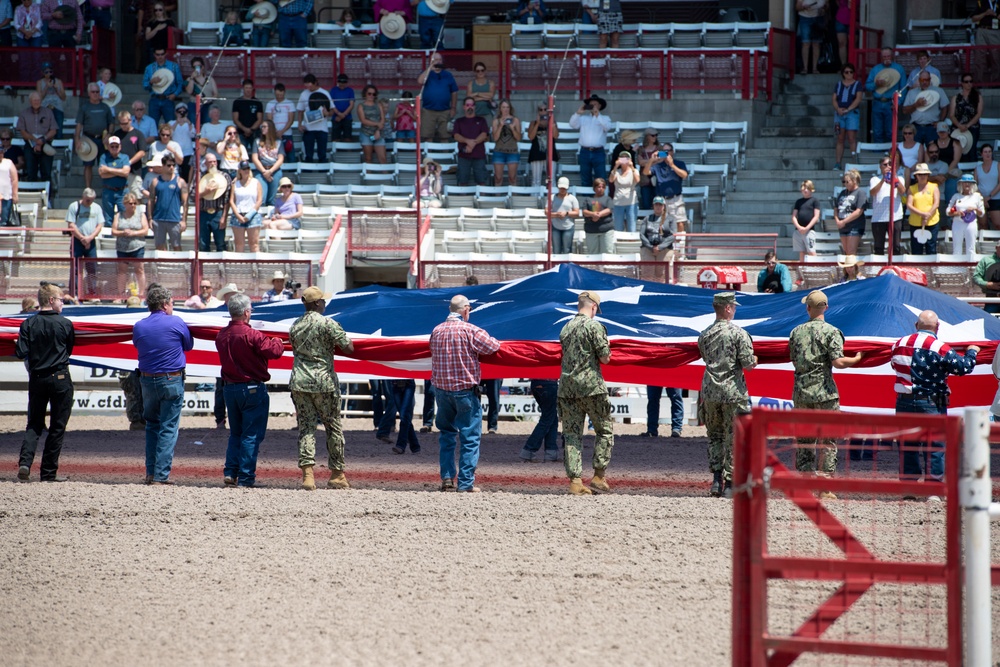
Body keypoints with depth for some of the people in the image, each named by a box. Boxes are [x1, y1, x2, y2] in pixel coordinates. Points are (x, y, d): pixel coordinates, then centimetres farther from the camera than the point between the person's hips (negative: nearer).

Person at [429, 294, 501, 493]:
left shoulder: (437, 331, 5)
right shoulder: (470, 331, -13)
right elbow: (493, 346, -10)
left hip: (441, 389, 5)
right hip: (465, 390, -5)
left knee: (447, 434, 19)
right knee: (470, 437, 1)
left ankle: (447, 478, 11)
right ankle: (466, 482, -2)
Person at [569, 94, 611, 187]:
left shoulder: (604, 119, 9)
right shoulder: (583, 118, 14)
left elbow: (607, 127, -11)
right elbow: (573, 125, 1)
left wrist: (597, 115, -17)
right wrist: (578, 113, -11)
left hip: (598, 152, -2)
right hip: (585, 152, 2)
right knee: (585, 181, 6)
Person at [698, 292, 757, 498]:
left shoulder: (705, 335, 5)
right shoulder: (739, 334, -10)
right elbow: (748, 363, -12)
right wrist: (753, 360, 10)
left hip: (709, 392, 4)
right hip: (733, 392, -4)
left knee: (715, 435, 17)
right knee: (733, 438, 3)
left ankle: (716, 477, 4)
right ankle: (729, 484, 3)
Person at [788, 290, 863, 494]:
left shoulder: (796, 332, 6)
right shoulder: (831, 332, -8)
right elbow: (838, 362, -16)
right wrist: (856, 360, 2)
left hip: (800, 392, 4)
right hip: (824, 393, -4)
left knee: (804, 440, 10)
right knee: (828, 442, 1)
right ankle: (824, 490, -4)